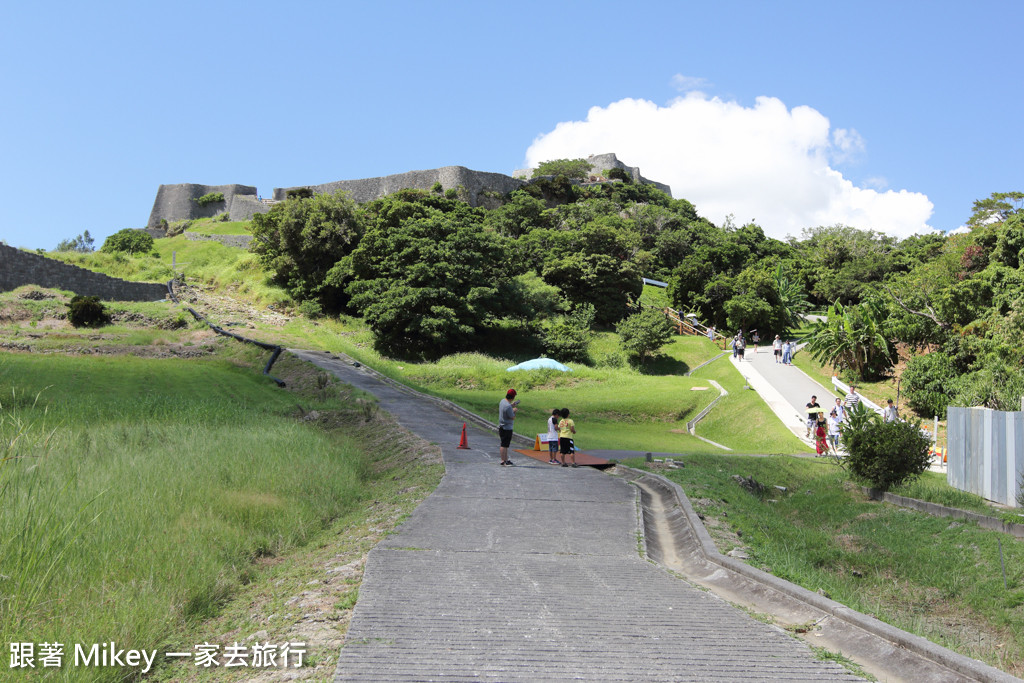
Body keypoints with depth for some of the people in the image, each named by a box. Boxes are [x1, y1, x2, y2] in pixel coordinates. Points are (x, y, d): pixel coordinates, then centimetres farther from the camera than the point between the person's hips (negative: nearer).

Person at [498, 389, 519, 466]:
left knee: (506, 445, 15)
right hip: (506, 428, -10)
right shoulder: (508, 406, -25)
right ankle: (503, 461, -3)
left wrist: (512, 405, 17)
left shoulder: (502, 401, 4)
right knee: (504, 445, -6)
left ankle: (506, 460, 22)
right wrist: (514, 410, -2)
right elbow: (513, 418, -18)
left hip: (502, 427, 10)